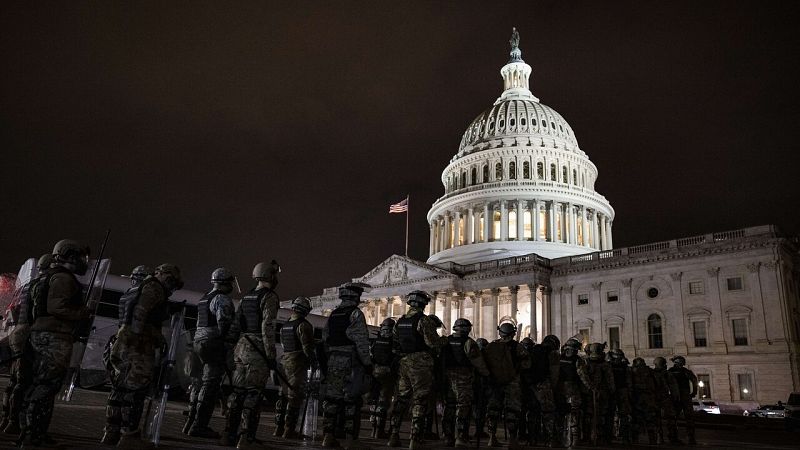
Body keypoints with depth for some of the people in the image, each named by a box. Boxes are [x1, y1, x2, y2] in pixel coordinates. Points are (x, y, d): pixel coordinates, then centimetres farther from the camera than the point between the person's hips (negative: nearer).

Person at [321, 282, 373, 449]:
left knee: (331, 398, 9)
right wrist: (367, 363, -9)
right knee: (351, 400, -1)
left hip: (333, 362, 6)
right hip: (351, 363, -6)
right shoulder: (356, 314, -8)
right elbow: (361, 342, -14)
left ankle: (328, 436, 12)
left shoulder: (332, 315, 13)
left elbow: (325, 340, 15)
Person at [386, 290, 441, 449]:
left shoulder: (400, 321, 11)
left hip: (403, 363, 6)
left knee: (401, 398, 13)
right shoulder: (423, 320, -11)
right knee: (420, 401, -1)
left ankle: (394, 436, 16)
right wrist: (441, 342, 3)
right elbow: (433, 343, -17)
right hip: (420, 364, -6)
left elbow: (394, 344, 15)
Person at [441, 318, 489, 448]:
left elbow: (441, 359, 11)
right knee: (463, 408, -2)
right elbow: (478, 362, -7)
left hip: (447, 378, 6)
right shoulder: (468, 342, -9)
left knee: (449, 408, 13)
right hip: (463, 379, -5)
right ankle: (461, 439, -6)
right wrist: (486, 373, 9)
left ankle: (448, 439, 19)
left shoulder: (445, 341, 7)